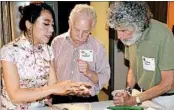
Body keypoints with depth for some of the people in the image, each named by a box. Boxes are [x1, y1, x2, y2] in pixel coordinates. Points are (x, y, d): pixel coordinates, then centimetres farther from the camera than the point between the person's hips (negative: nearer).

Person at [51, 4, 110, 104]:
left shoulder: (98, 47, -1)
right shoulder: (57, 42, 2)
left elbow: (105, 79, 0)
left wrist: (89, 73, -16)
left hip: (88, 101, 0)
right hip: (60, 100, 1)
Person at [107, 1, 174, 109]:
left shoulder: (162, 35, -24)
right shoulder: (130, 36, -7)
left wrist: (134, 100, -21)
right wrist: (127, 92, -8)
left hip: (165, 98, -4)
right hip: (144, 95, 5)